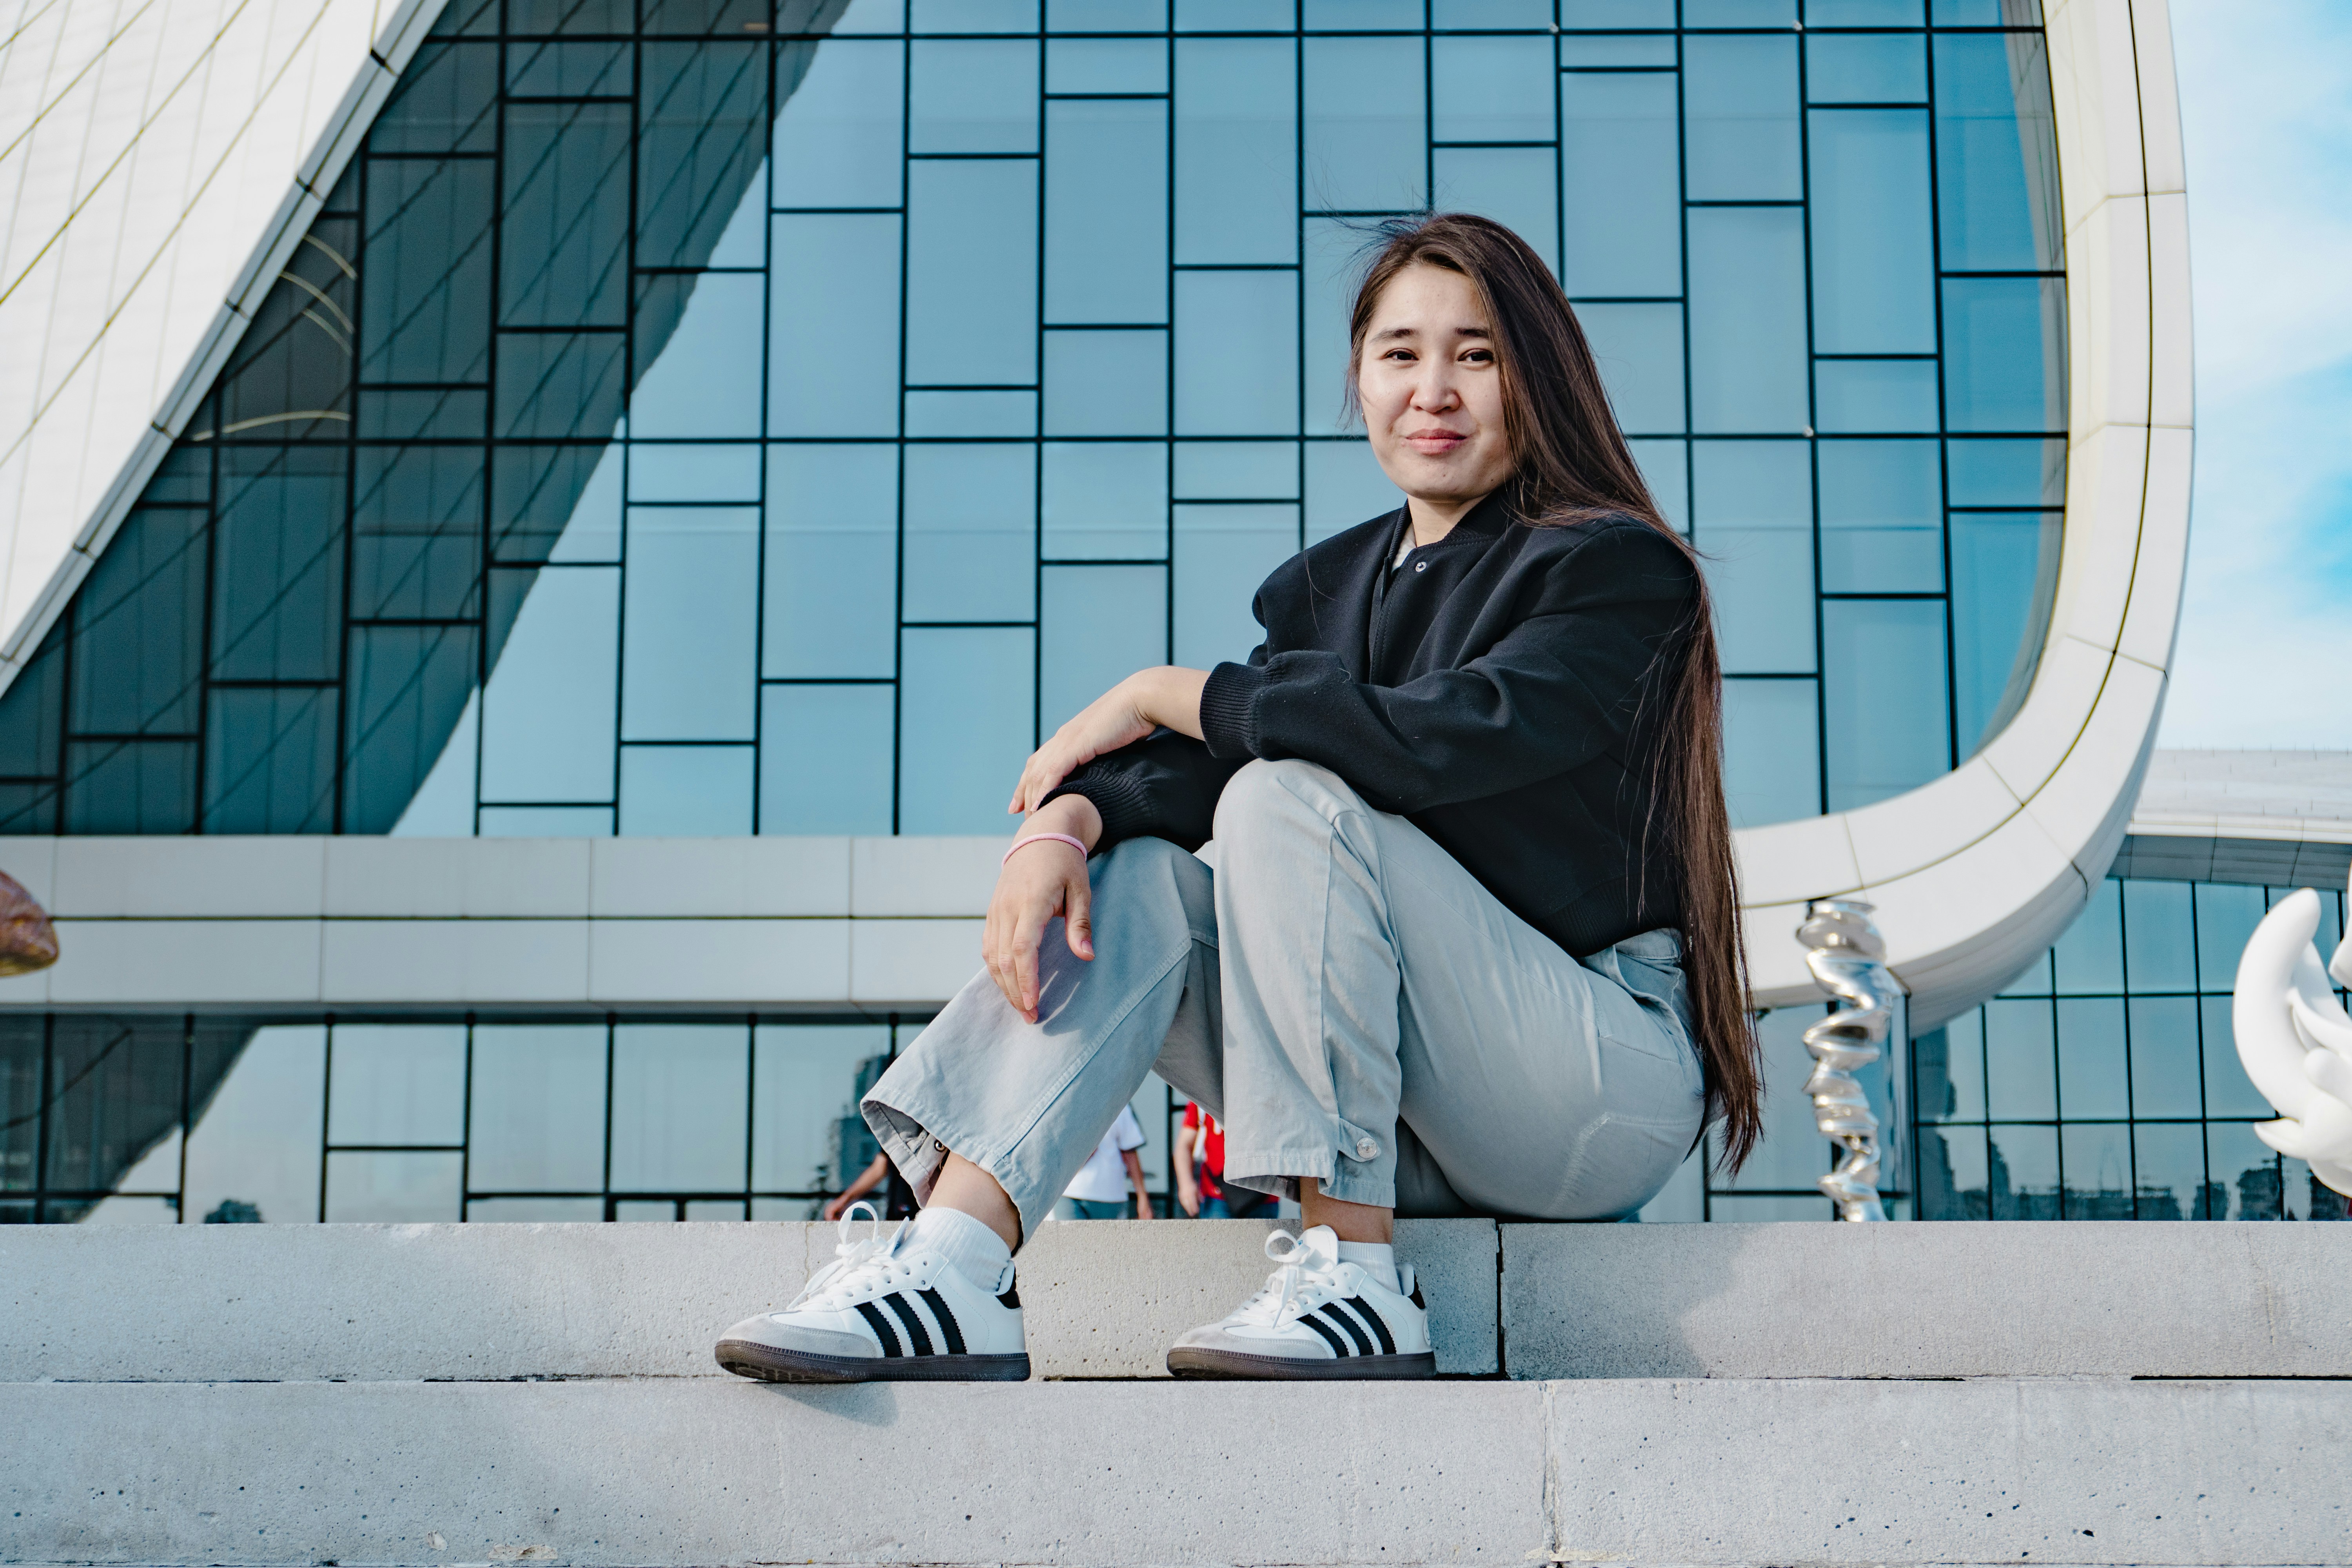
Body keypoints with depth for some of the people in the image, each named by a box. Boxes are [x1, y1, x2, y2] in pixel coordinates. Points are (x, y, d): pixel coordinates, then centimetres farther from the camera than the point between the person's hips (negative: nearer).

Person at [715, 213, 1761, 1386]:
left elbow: (1441, 738, -25)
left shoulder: (1620, 570, -8)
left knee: (1294, 798, -24)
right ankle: (948, 1268, -28)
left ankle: (1352, 1279, -24)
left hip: (1616, 1083, -6)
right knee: (1134, 875, -13)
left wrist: (1161, 693, -14)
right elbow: (1185, 769, 0)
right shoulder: (1333, 583, 13)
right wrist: (1064, 819, -24)